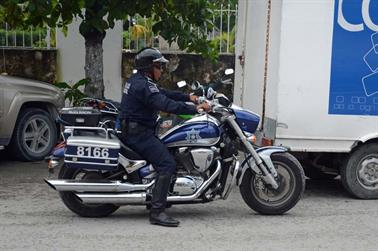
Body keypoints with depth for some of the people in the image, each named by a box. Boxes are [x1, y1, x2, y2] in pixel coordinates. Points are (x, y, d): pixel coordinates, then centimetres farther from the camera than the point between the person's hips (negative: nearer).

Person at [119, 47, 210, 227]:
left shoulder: (137, 80, 17)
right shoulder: (143, 85, -16)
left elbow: (164, 93, 20)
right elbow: (165, 104, -28)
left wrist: (188, 97, 12)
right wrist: (195, 109, -27)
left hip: (133, 130, 11)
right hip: (139, 133, -11)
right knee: (167, 165, -19)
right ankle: (157, 212, -22)